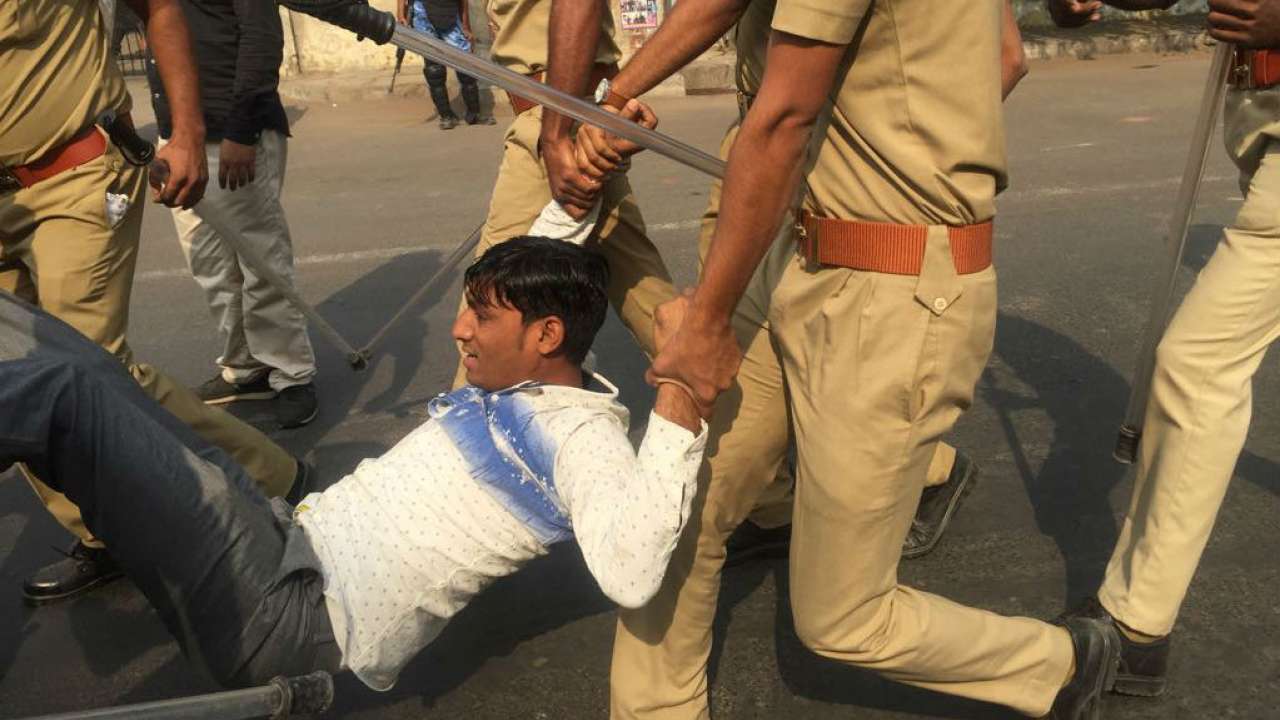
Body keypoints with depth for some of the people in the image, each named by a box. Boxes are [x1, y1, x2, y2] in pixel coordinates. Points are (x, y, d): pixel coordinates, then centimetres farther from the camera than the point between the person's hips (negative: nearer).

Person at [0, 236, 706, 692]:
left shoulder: (583, 437, -14)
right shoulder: (514, 383, 12)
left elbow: (628, 574, -32)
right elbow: (541, 269, 29)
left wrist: (678, 407, -34)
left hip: (290, 610, -9)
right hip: (294, 537, 9)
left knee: (65, 392, -19)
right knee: (57, 357, 5)